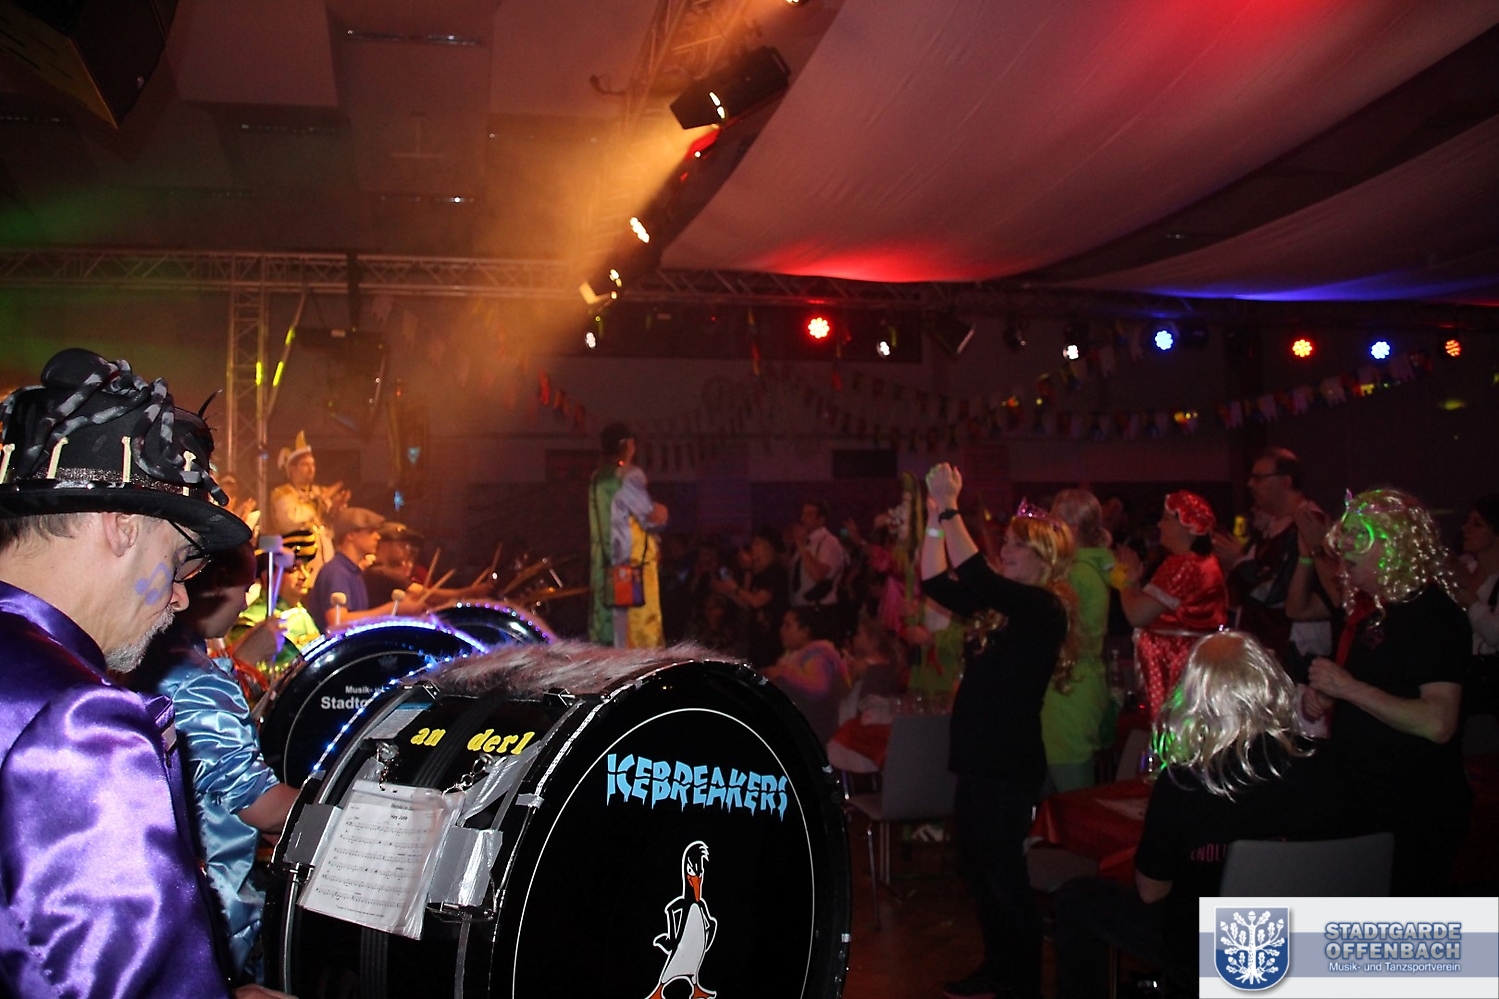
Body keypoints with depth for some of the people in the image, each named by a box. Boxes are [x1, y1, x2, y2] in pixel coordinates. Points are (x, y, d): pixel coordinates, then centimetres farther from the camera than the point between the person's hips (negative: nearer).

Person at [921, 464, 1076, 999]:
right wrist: (935, 519, 1)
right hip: (979, 754, 9)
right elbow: (936, 584, 9)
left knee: (1005, 873, 1)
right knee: (976, 866, 18)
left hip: (1011, 763, -9)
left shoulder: (1044, 609, -15)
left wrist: (950, 510, -27)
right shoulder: (1003, 604, 10)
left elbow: (976, 579, -30)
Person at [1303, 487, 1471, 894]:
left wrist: (1347, 687, -25)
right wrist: (1324, 700, 5)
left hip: (1413, 814, -9)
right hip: (1360, 799, 9)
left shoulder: (1434, 614, -18)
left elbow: (1437, 723, -30)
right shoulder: (1370, 608, 9)